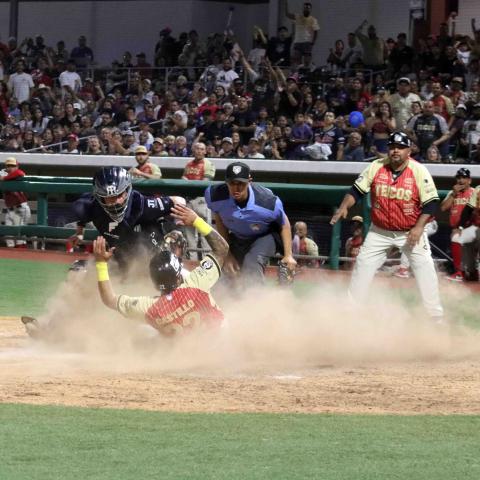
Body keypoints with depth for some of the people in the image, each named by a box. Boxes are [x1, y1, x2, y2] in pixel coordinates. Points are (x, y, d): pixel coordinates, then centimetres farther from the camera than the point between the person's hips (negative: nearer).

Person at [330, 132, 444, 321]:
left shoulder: (419, 171, -15)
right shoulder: (376, 167, -9)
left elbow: (431, 202, -15)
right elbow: (356, 190, -4)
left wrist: (419, 227, -24)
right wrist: (344, 207, -21)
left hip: (411, 232, -2)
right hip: (380, 232, 2)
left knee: (425, 268, -9)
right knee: (362, 266, 2)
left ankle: (436, 316, -2)